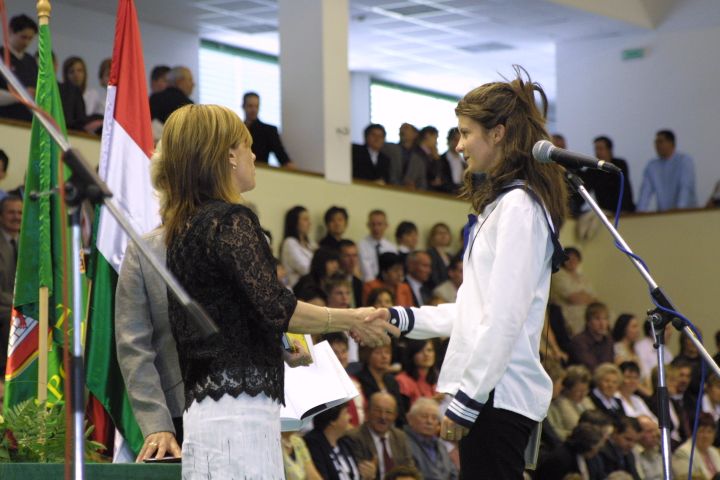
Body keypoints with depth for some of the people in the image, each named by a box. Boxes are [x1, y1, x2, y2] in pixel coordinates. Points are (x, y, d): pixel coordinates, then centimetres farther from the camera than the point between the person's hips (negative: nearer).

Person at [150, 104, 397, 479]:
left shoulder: (184, 227, 18)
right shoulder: (230, 221, -10)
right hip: (238, 404, -9)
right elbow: (275, 308, -17)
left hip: (204, 402, 9)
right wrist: (351, 321, -6)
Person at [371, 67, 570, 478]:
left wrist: (467, 398, -17)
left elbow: (505, 317, -17)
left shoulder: (519, 206, -11)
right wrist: (399, 318, 19)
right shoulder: (499, 202, 20)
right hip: (489, 393, 10)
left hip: (499, 393, -10)